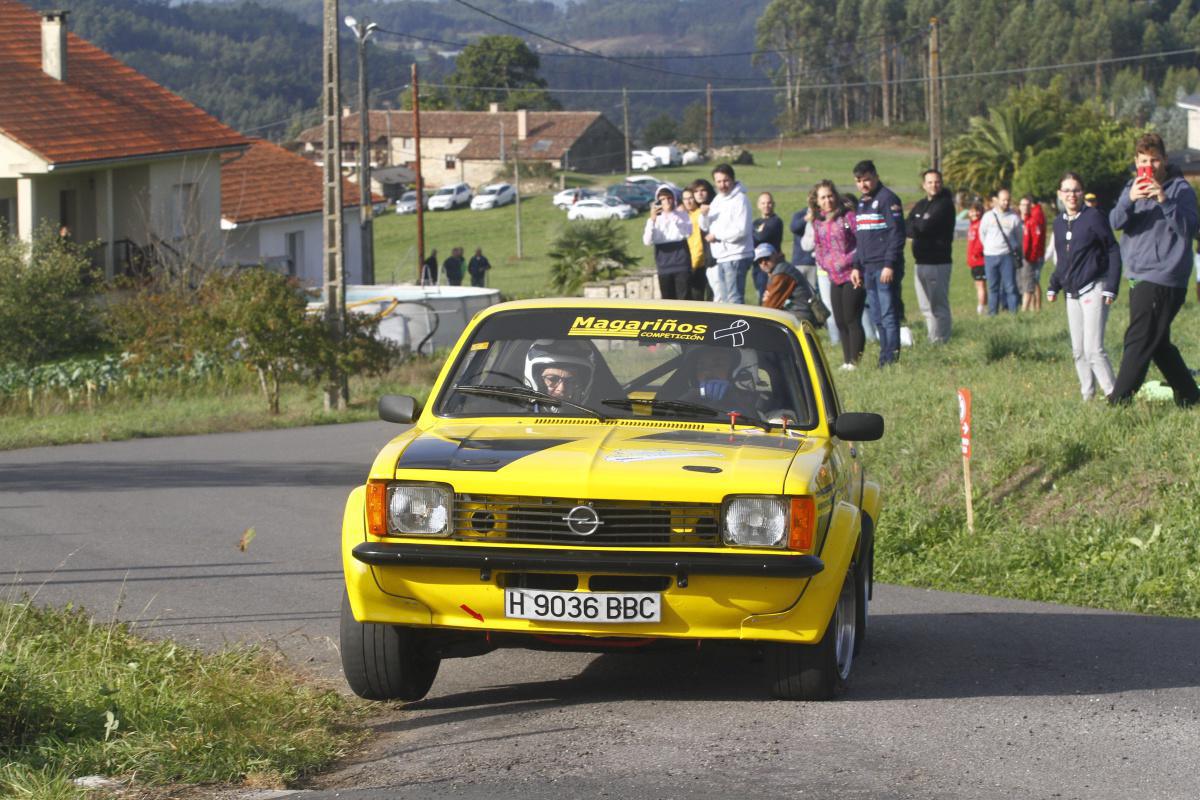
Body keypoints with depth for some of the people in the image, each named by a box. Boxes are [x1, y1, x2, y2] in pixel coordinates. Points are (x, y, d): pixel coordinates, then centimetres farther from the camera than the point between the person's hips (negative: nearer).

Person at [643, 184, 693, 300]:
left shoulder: (682, 215, 4)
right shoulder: (655, 219, 7)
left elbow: (687, 232, -15)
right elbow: (647, 241, -6)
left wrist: (672, 214, -20)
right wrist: (652, 220, -17)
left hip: (681, 264, -2)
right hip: (664, 267, 2)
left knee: (683, 299, -7)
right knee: (668, 302, 5)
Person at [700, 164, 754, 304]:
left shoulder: (739, 200, -11)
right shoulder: (717, 200, 15)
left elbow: (741, 230, -19)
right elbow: (705, 227, 17)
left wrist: (716, 235, -11)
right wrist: (704, 215, -6)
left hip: (735, 257, -9)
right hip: (718, 256, 9)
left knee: (734, 299, -9)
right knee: (720, 299, 14)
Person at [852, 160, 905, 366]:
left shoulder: (887, 199, -8)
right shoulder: (862, 202, 18)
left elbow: (897, 234, -14)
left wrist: (890, 265, -20)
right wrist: (856, 266, 17)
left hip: (885, 269, -8)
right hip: (868, 269, 8)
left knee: (888, 315, -8)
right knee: (877, 318, 9)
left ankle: (891, 358, -8)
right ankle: (884, 356, 13)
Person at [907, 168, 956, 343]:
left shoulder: (945, 204, -6)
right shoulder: (920, 205, 17)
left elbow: (925, 227, -16)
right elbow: (906, 228, 6)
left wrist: (913, 226, 1)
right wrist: (919, 228, -13)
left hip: (938, 262, -8)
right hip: (921, 261, 8)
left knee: (939, 306, -7)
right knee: (926, 307, 11)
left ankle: (940, 341, -6)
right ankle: (932, 339, 17)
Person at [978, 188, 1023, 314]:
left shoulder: (1014, 217, 0)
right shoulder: (988, 216, 4)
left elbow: (1019, 236, 9)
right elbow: (982, 233, 14)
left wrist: (1016, 250, 8)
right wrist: (989, 247, 11)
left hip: (1007, 256, -2)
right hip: (990, 256, 2)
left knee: (1010, 286, -5)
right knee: (993, 287, 6)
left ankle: (1013, 312, -3)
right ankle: (992, 312, 11)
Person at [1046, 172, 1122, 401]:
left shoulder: (1094, 217, -9)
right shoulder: (1059, 222, 11)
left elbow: (1113, 251, -8)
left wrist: (1111, 288, -14)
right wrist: (1053, 287, 11)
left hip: (1094, 289, -7)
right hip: (1072, 294, 7)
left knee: (1093, 349, -14)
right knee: (1078, 351, 8)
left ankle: (1112, 395, -11)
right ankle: (1087, 397, 15)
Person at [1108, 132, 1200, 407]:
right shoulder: (1132, 188, 12)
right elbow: (1116, 222, -3)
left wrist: (1165, 201, -29)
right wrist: (1129, 200, -22)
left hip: (1164, 278, -8)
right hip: (1139, 277, 8)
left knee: (1139, 341, -10)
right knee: (1158, 343, 14)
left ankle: (1119, 401, -10)